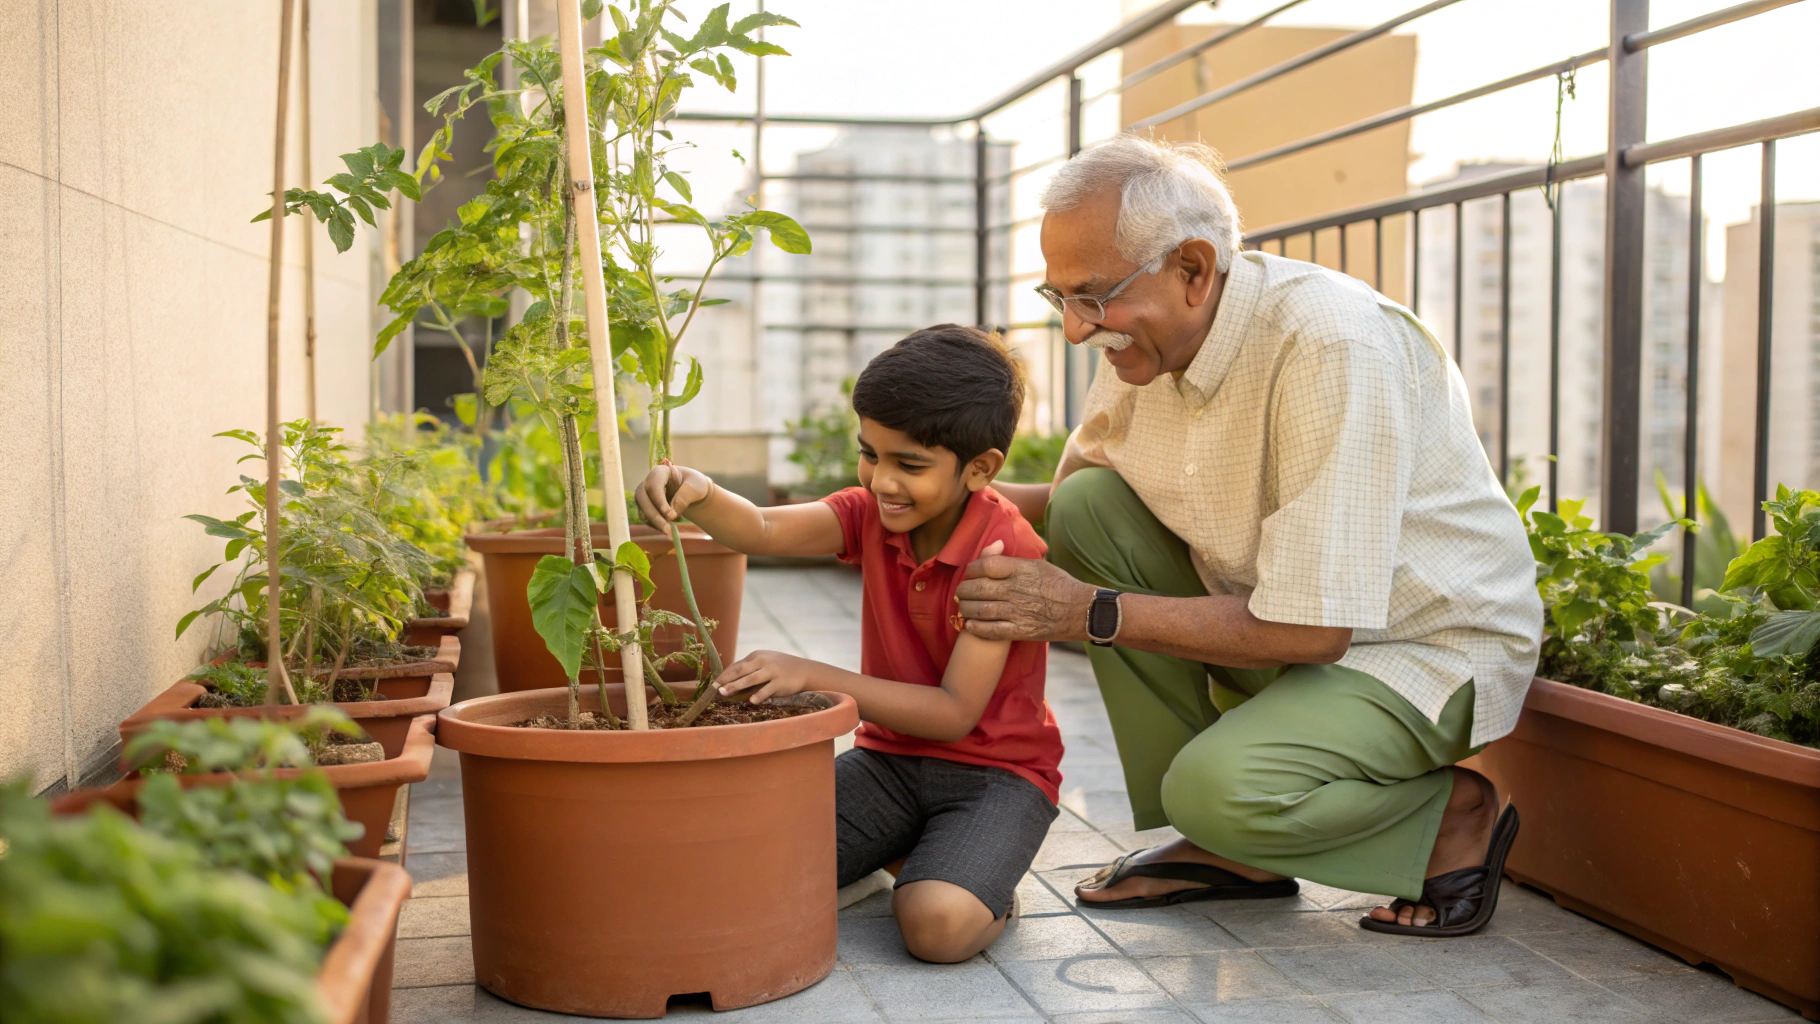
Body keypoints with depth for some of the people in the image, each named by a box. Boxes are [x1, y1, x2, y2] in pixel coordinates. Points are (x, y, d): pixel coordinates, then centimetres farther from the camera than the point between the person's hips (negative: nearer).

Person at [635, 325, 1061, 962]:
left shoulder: (1006, 551, -20)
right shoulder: (873, 514, 0)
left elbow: (955, 714, -23)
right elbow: (764, 533, -19)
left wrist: (812, 675, -27)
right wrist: (697, 496, -41)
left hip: (995, 771, -6)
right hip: (890, 757, 6)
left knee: (938, 923, -34)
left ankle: (988, 888, 2)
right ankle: (892, 857, 11)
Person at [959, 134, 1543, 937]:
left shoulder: (1331, 345, -29)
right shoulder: (1147, 335, -4)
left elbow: (1309, 627, -30)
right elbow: (1071, 495, 12)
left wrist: (1092, 613, -27)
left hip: (1427, 650, -8)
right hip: (1288, 620, 9)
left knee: (1219, 789, -32)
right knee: (1090, 506, -9)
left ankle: (1451, 815, 1)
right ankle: (1220, 847, -2)